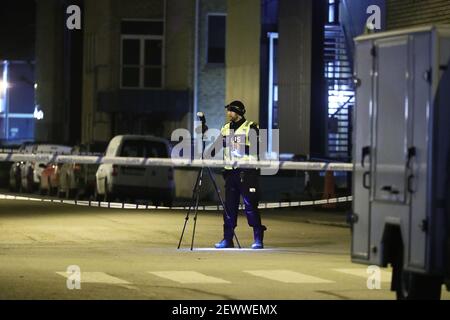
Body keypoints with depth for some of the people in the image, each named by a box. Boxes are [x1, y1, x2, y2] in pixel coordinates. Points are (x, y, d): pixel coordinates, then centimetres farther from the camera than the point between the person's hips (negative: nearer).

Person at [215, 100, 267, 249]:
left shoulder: (251, 127, -2)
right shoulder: (225, 129, 16)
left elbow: (257, 149, -10)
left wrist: (242, 148, -22)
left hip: (247, 171, -5)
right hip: (230, 171, 6)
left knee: (250, 205, -6)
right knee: (229, 206, 4)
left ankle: (258, 239, -1)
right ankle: (227, 239, 9)